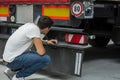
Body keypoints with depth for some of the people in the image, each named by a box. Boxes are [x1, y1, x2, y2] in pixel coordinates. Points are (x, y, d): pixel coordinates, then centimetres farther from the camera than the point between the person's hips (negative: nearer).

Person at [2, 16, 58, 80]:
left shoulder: (30, 25, 6)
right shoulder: (35, 29, -20)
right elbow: (41, 52, -24)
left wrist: (47, 42, 25)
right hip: (13, 60, -10)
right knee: (46, 59, -17)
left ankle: (12, 71, 21)